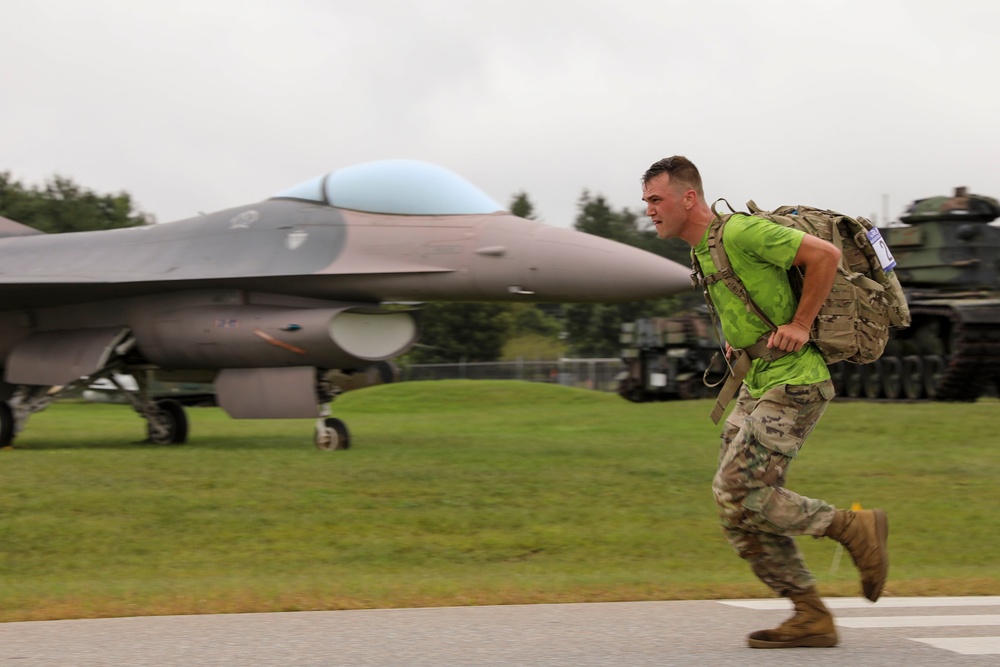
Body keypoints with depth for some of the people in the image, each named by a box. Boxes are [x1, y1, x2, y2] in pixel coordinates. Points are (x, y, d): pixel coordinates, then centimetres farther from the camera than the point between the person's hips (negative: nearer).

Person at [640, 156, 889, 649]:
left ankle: (855, 529, 3)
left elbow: (825, 255, -19)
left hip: (793, 383, -10)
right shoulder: (702, 251, 13)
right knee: (736, 505, 3)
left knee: (739, 492, -14)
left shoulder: (740, 231, -16)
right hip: (757, 383, 10)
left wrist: (800, 325, -16)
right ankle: (811, 618, 7)